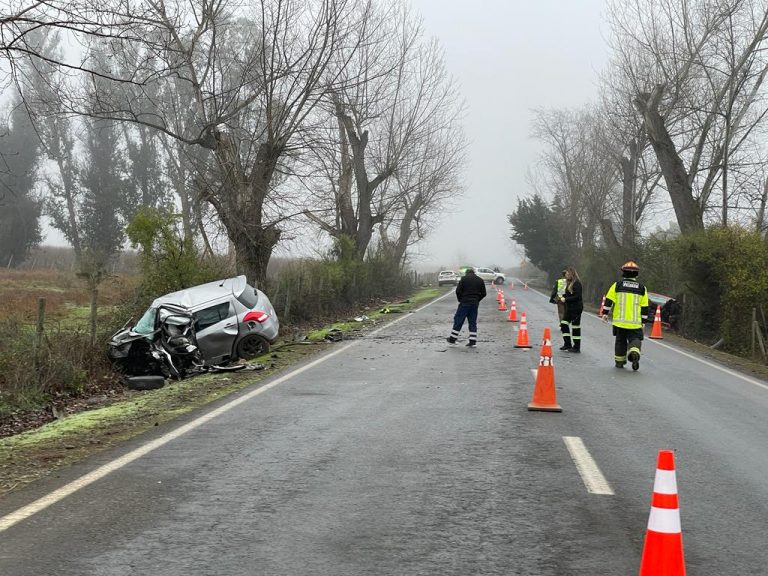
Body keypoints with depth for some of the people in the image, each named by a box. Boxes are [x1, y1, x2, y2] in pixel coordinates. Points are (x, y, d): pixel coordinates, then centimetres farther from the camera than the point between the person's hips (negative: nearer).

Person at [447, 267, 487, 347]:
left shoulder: (464, 278, -2)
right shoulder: (480, 280, 10)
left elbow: (458, 291, -8)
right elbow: (483, 293, 9)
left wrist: (460, 300, 6)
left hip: (464, 303, -4)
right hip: (475, 304, 4)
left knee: (458, 321, 3)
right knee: (473, 322, 8)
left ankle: (452, 339, 6)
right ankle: (473, 341, 5)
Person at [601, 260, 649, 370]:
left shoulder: (617, 285, 2)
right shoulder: (641, 288, 5)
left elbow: (609, 300, -1)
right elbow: (644, 307, 7)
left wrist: (605, 313, 7)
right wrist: (643, 321, 13)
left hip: (619, 321, 1)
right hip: (635, 323, -1)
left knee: (620, 341, 14)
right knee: (635, 340, 4)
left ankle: (619, 361, 20)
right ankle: (634, 352, -26)